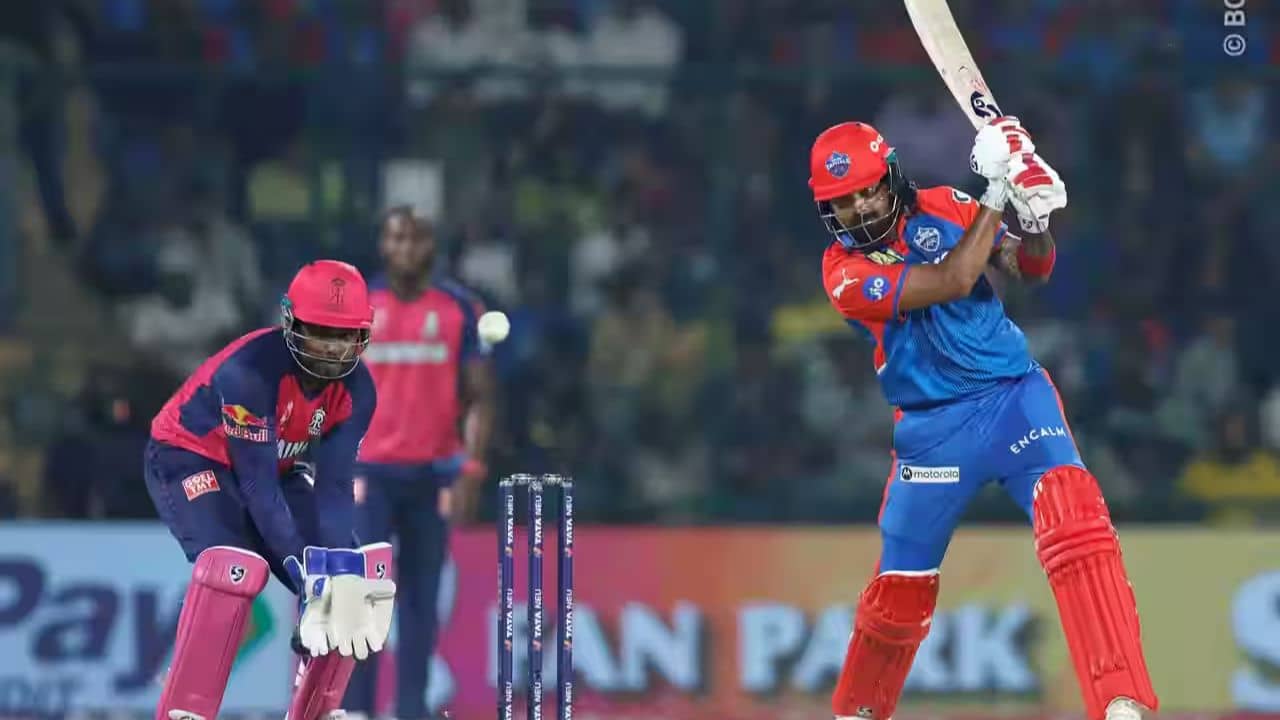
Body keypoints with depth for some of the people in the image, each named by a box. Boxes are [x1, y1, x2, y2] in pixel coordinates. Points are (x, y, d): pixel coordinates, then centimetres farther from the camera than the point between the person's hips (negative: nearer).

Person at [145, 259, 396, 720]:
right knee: (235, 568, -32)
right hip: (188, 458, -7)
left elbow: (333, 485, -16)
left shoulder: (356, 389, -14)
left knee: (360, 578, -6)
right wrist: (304, 567, -36)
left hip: (277, 468, 7)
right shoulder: (250, 370, -34)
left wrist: (340, 565, -31)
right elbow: (256, 485, -33)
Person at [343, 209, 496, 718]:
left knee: (421, 600, 5)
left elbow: (479, 397, 4)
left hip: (434, 471, 1)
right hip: (368, 470, -1)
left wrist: (472, 468, -7)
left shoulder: (460, 309, 3)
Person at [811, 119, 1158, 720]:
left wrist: (1034, 217, -18)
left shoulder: (942, 209, 3)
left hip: (1014, 394, 1)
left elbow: (1032, 270, 3)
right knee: (900, 588, 7)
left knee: (1073, 515, -25)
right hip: (933, 427, -1)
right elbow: (952, 282, -21)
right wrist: (996, 195, -20)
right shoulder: (845, 271, -9)